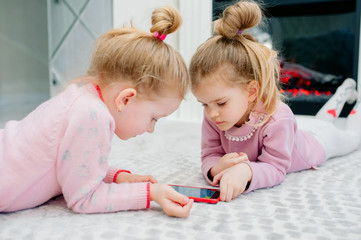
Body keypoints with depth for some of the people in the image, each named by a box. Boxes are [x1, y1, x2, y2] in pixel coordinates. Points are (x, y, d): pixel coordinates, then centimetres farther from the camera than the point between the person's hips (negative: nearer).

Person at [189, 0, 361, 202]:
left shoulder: (276, 119, -51)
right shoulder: (213, 118, -35)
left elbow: (275, 169, -47)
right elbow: (209, 155, -29)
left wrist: (247, 171, -70)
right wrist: (216, 168, -54)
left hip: (317, 142, -5)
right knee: (320, 121, 39)